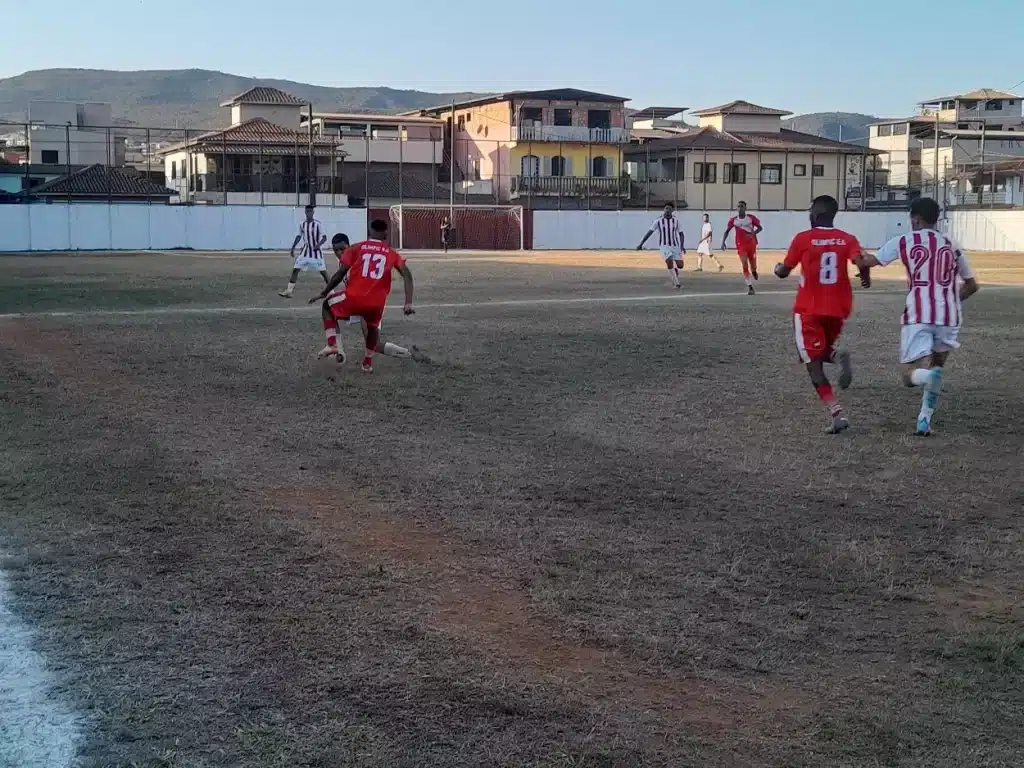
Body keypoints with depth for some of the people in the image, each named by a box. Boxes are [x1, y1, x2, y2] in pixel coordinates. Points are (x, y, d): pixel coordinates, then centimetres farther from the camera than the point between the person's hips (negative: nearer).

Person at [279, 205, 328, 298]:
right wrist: (293, 248, 12)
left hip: (316, 251, -5)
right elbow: (299, 237, 17)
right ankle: (288, 291, 0)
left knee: (323, 272, -5)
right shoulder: (302, 225, 4)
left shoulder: (317, 224, -10)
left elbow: (324, 237, -11)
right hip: (305, 252, 5)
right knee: (295, 269, -2)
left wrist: (319, 244, -28)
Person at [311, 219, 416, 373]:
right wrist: (408, 303, -1)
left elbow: (340, 273, 4)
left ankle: (333, 344, 11)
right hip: (377, 302, 2)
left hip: (354, 297, -2)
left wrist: (323, 293, 15)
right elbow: (407, 275, 2)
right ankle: (368, 362, 33)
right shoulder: (392, 253, 14)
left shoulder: (356, 248, 9)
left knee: (327, 305, 27)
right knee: (373, 327, 35)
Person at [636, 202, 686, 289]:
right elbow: (649, 232, -3)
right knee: (670, 263, -23)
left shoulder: (676, 220, -1)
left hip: (675, 245, 2)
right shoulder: (658, 220, -7)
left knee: (680, 265, -4)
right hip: (664, 246, -2)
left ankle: (675, 270, 34)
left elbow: (681, 233, 4)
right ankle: (676, 283, -10)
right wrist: (641, 244, -6)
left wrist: (682, 246, -12)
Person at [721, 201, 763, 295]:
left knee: (753, 266, 9)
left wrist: (753, 234, -19)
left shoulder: (751, 218, -6)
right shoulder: (733, 220, -2)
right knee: (744, 266, -12)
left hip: (751, 244, 0)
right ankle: (750, 287, -8)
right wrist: (723, 242, -5)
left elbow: (760, 228, 0)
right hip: (741, 245, 0)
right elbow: (727, 231, 7)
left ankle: (754, 271, 48)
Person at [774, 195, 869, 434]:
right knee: (822, 351, 26)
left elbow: (784, 272, 1)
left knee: (813, 363, 0)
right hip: (838, 309, 4)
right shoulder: (848, 239, 1)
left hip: (809, 310, -4)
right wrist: (865, 278, 8)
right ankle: (838, 356, -11)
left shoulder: (803, 238, -5)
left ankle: (837, 413, -15)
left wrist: (777, 268, 26)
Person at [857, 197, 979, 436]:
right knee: (937, 364, 25)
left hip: (918, 316, -3)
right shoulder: (952, 246, 14)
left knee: (911, 375, 1)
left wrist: (858, 255, 39)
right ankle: (924, 419, 12)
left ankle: (929, 376, -36)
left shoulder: (903, 241, 5)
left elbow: (868, 261, 16)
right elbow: (971, 286, 20)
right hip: (949, 317, 3)